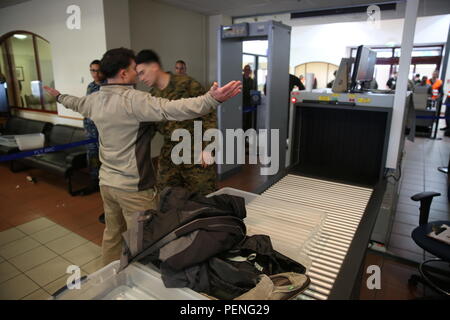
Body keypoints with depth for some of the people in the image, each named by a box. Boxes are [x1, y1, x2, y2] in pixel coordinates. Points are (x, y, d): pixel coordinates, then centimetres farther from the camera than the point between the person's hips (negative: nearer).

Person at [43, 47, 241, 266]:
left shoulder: (95, 99, 5)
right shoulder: (133, 100, -20)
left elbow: (76, 103, 28)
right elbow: (171, 109, -35)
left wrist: (59, 96, 50)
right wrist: (212, 99, -40)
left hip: (106, 182, 9)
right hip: (133, 187, -8)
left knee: (112, 234, 24)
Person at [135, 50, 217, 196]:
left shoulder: (186, 84, -11)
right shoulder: (152, 94, 9)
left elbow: (208, 114, -11)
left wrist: (208, 148, -15)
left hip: (196, 152, -6)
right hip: (168, 153, 6)